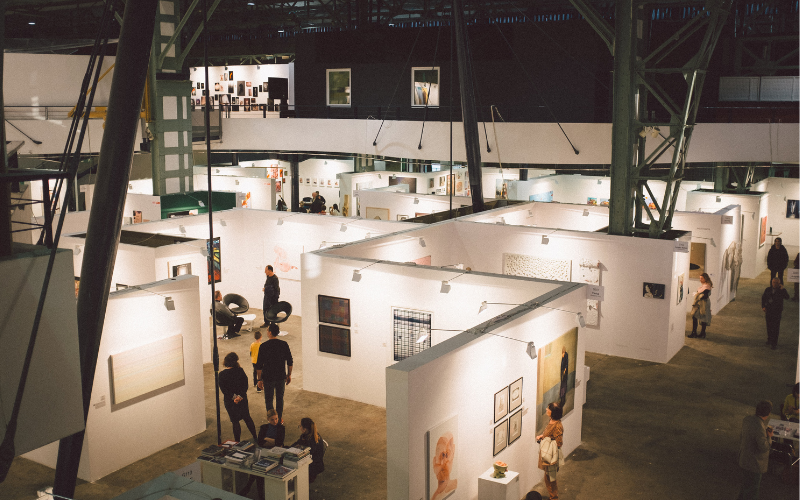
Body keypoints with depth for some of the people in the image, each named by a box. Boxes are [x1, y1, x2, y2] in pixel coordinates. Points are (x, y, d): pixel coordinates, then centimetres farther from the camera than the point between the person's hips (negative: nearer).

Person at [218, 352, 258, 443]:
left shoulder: (222, 374, -13)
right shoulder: (240, 371, -7)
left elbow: (224, 389, -15)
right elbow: (245, 384, -8)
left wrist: (233, 397, -13)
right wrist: (240, 396, -13)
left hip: (230, 401, -3)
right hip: (243, 399, 3)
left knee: (235, 421, 7)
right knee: (247, 417, 18)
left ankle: (237, 441, 14)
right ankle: (255, 437, 28)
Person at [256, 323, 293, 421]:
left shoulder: (263, 346, -15)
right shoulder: (284, 345, -7)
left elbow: (259, 366, -12)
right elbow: (290, 362, 0)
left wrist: (259, 379, -2)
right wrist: (289, 375, 12)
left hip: (268, 377, -3)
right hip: (281, 376, 3)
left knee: (268, 400, 13)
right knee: (280, 398, 19)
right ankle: (279, 418, 29)